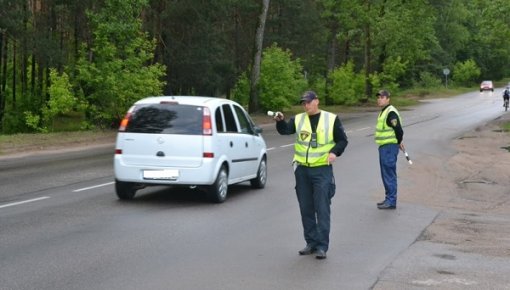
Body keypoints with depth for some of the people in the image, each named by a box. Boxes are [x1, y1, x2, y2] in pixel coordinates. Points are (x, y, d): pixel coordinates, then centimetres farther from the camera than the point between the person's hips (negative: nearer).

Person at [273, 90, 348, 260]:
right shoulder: (298, 119, 7)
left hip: (322, 170, -3)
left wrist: (335, 152, -14)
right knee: (306, 209, 9)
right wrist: (280, 121, -31)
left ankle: (322, 246, -1)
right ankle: (311, 242, 20)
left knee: (322, 209, -5)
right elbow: (285, 130, -10)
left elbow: (342, 140, 5)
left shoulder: (331, 119, 1)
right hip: (302, 170, 3)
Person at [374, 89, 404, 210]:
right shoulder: (383, 112, 16)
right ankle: (389, 199, 24)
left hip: (390, 147, -11)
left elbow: (399, 130, -22)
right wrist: (398, 142, 18)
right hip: (384, 147, 11)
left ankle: (391, 201, -4)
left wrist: (398, 142, -8)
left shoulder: (391, 113, -17)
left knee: (389, 174, -8)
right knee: (386, 175, 15)